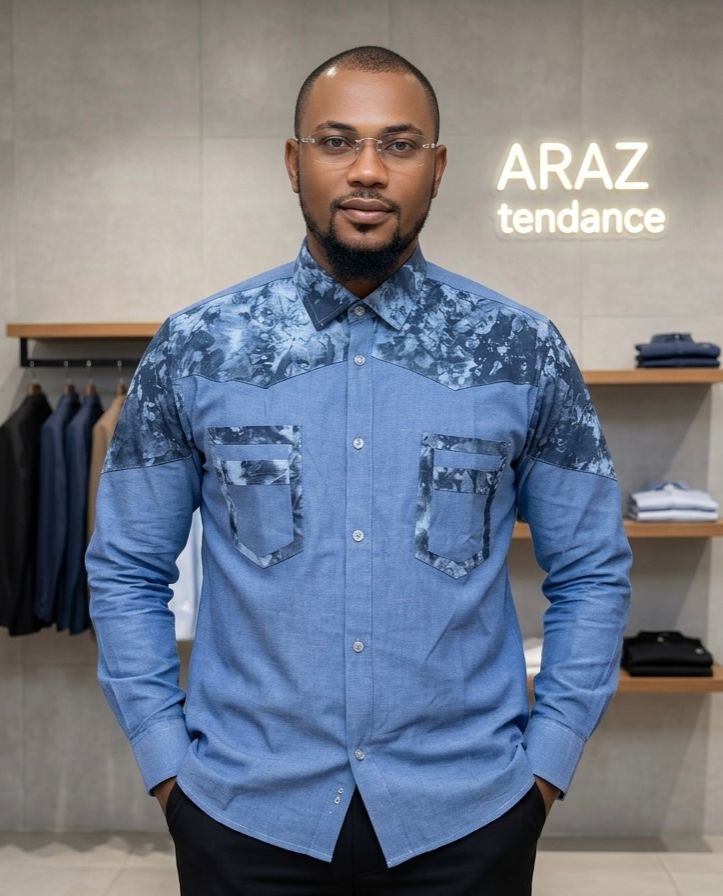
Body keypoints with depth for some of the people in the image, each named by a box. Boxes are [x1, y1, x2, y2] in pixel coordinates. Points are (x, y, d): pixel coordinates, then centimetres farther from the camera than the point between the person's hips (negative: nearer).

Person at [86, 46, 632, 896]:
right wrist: (167, 763, -1)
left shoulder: (522, 351, -5)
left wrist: (545, 764, -1)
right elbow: (126, 571, 2)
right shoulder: (194, 349, -4)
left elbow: (592, 571, 2)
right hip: (245, 811, 1)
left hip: (464, 813, 0)